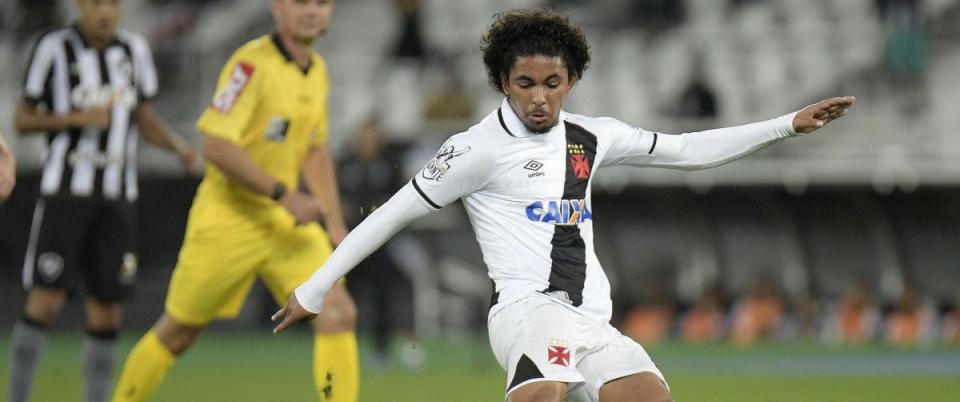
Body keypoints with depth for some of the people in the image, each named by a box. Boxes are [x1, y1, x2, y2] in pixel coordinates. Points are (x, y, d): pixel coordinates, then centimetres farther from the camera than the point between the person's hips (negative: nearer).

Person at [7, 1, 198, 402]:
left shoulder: (134, 49, 6)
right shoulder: (55, 48, -7)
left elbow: (145, 118, 15)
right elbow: (22, 119, -2)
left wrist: (179, 146, -4)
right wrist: (78, 117, -17)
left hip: (116, 196, 4)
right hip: (65, 190, -4)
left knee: (107, 307, 4)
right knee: (47, 300, -11)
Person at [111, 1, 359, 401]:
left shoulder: (317, 70, 6)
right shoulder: (252, 63, -18)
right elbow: (216, 146, -25)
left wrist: (334, 220, 11)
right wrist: (284, 195, -26)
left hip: (288, 222, 6)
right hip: (228, 218, -6)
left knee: (338, 313, -12)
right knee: (177, 331, 6)